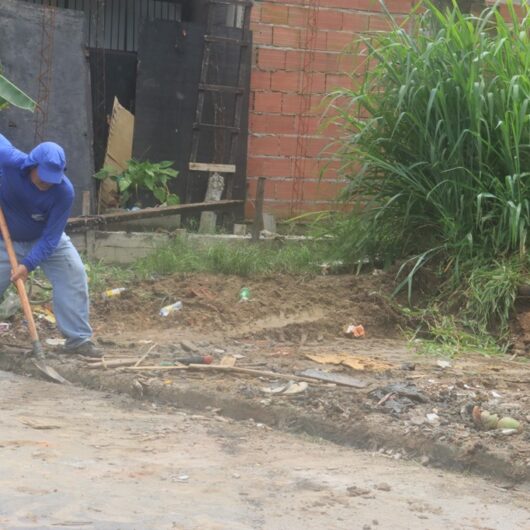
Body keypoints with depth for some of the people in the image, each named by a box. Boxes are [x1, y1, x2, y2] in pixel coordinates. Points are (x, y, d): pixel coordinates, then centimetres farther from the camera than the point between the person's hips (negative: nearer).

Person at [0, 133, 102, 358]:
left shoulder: (64, 192, -31)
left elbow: (50, 237, -26)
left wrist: (28, 264, -35)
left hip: (47, 238, 0)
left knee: (74, 276, -12)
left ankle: (78, 339, -4)